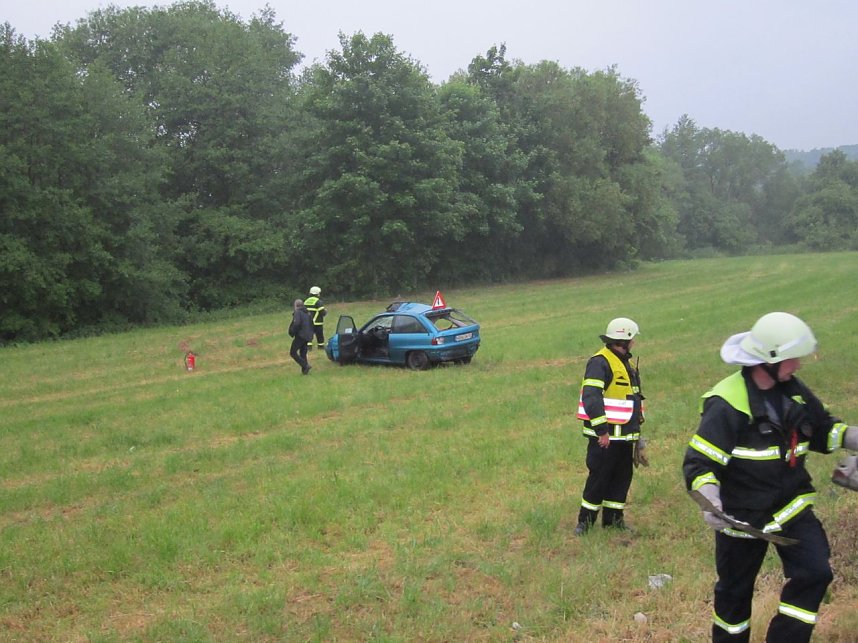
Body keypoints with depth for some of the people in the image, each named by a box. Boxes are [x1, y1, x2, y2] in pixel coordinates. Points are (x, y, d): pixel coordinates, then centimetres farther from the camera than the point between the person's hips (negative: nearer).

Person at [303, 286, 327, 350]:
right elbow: (322, 312, -15)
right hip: (317, 322, -5)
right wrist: (326, 312, 7)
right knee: (320, 335, 7)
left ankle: (308, 346, -5)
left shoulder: (306, 301, 9)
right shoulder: (318, 302, -11)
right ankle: (321, 346, 14)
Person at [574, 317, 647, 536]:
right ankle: (585, 521, 10)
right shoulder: (600, 363, -16)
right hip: (605, 436, -9)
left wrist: (637, 428, 24)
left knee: (623, 477, 13)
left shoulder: (626, 364, 15)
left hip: (626, 435, 9)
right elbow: (591, 398, -25)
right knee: (599, 477, -2)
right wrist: (602, 431, -25)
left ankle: (613, 518, 24)